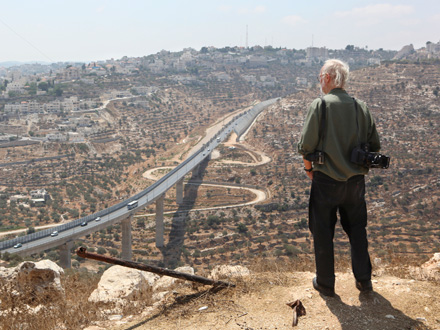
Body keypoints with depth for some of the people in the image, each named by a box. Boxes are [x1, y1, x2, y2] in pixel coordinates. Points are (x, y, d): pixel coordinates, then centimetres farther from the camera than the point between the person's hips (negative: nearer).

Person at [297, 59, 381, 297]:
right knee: (357, 230, 18)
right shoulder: (360, 107, 1)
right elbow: (374, 146, 5)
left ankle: (325, 283, 21)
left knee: (323, 233, 10)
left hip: (326, 180, -4)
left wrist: (309, 168, 5)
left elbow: (306, 146, -13)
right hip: (356, 181, 4)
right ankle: (363, 279, 26)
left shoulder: (319, 105, -12)